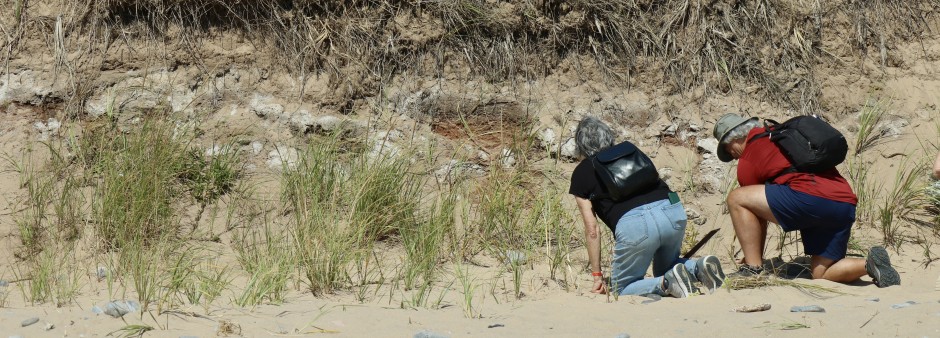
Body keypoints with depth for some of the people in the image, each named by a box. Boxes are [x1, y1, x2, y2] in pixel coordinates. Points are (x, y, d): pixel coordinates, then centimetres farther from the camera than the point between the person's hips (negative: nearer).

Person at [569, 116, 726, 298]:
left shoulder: (581, 173, 16)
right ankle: (699, 267, 1)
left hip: (634, 223, -5)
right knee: (664, 270, 32)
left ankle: (667, 283, -13)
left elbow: (592, 230, 14)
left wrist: (597, 275, 21)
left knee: (621, 288, 14)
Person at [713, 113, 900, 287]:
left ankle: (753, 270, -4)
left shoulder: (749, 158, 10)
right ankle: (870, 264, -3)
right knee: (821, 274, 20)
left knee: (736, 199, 1)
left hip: (812, 196, -8)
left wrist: (754, 260, 25)